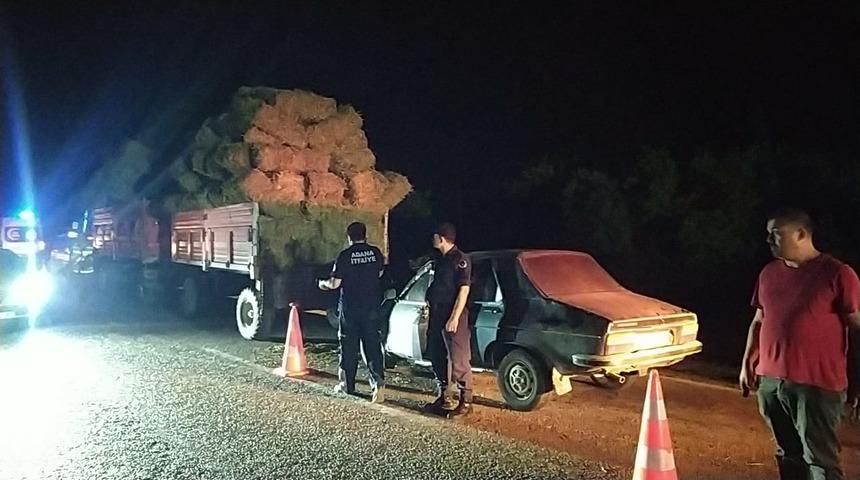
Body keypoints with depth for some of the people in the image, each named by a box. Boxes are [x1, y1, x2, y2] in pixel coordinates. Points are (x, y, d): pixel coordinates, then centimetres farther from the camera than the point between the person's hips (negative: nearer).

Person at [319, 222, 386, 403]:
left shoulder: (345, 255, -11)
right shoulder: (375, 252, 0)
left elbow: (335, 283, -10)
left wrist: (323, 284, 11)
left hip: (350, 308, -2)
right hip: (372, 307, 2)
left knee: (348, 347, 11)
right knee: (373, 346, 4)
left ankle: (347, 384, 20)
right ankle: (378, 382, -11)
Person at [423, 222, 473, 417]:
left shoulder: (460, 259, -11)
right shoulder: (440, 259, 15)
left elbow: (464, 290, -16)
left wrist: (454, 318, -20)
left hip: (453, 316, -9)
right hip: (437, 314, 9)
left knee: (458, 360, -3)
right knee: (437, 357, 14)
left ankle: (465, 401, 7)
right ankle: (444, 398, 25)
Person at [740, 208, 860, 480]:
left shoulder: (836, 273, -8)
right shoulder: (769, 273, 10)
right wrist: (747, 364, 13)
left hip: (817, 385, -6)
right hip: (771, 381, 6)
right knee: (789, 456, 16)